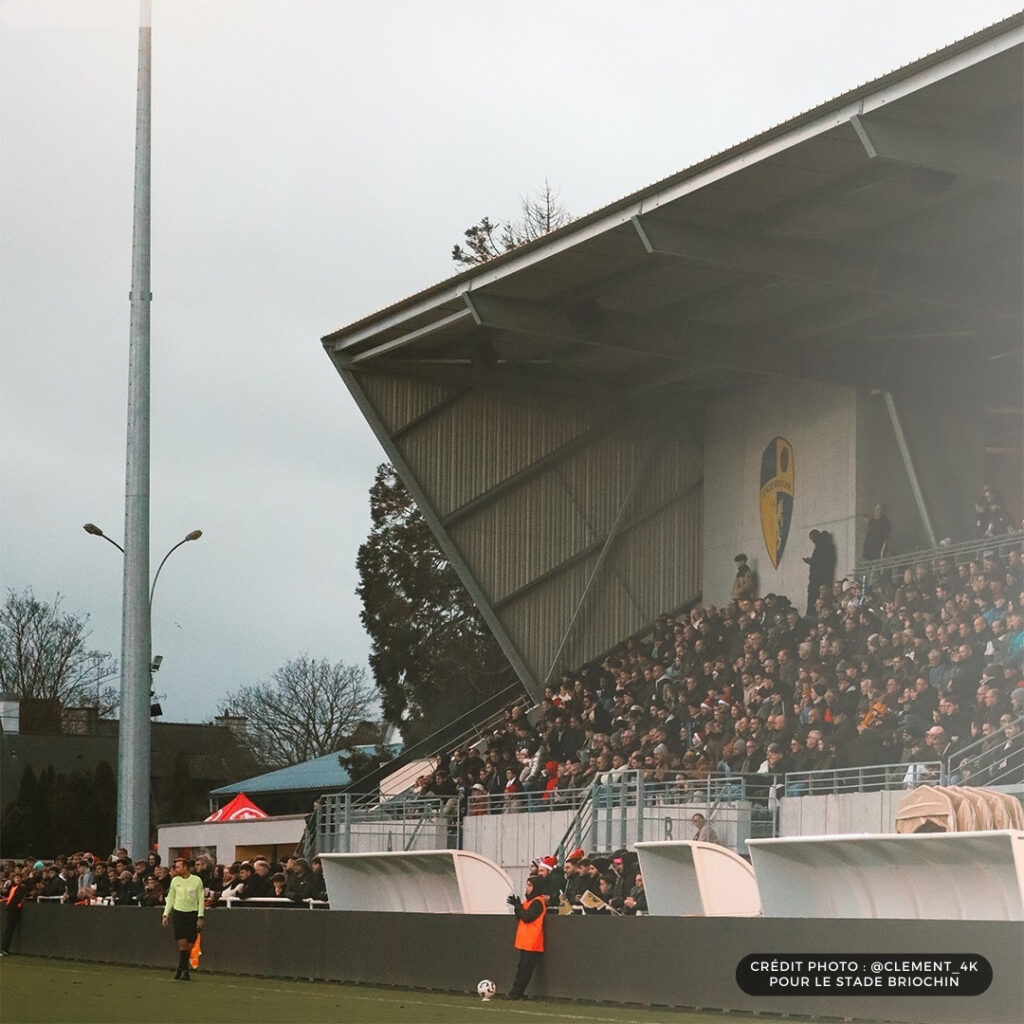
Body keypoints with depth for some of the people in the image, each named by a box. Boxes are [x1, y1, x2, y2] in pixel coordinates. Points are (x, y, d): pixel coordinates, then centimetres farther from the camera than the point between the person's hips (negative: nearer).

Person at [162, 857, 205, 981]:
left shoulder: (197, 880, -1)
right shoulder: (175, 880, 6)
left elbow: (201, 900, 2)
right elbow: (170, 898, 14)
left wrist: (200, 917, -4)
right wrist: (166, 915, 7)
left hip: (192, 914, -1)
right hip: (178, 913, 1)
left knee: (189, 945, 0)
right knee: (182, 942, -10)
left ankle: (182, 970, 11)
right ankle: (183, 970, 1)